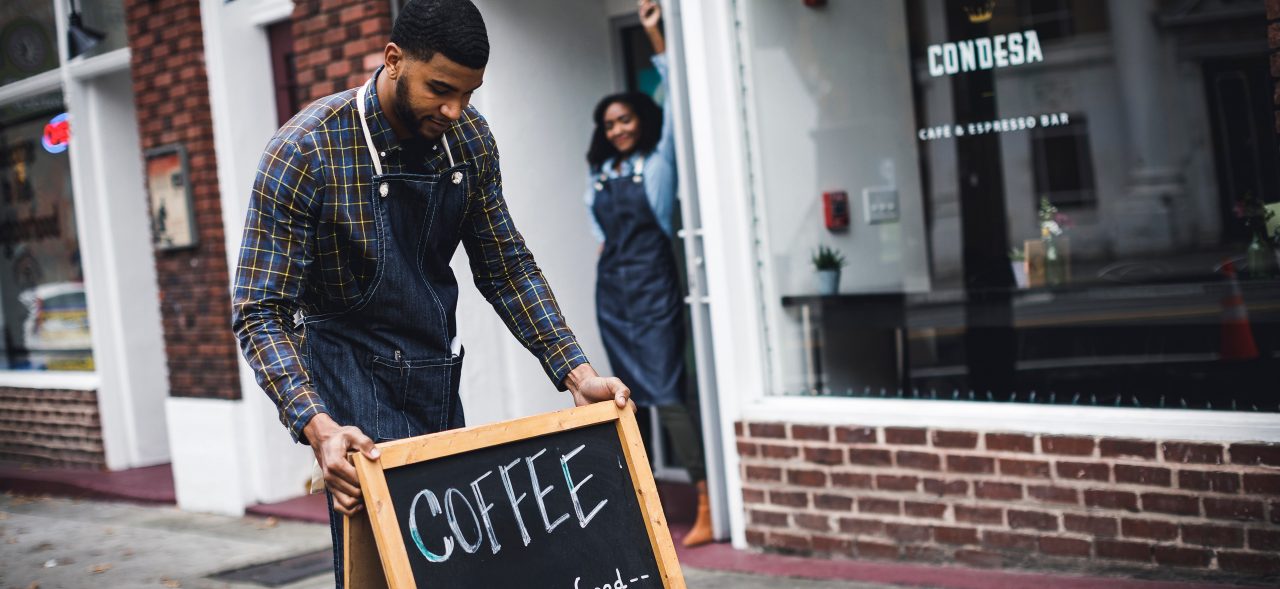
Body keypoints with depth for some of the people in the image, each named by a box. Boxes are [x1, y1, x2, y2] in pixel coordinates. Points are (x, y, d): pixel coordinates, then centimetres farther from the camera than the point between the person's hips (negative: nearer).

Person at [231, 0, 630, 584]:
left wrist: (576, 373, -3)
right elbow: (260, 312, -21)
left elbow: (506, 268, 6)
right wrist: (317, 427, -35)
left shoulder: (469, 137, -4)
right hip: (354, 377, -5)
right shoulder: (304, 152, -21)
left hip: (438, 381, 6)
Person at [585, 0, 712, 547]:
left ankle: (708, 504, -14)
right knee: (632, 393, 9)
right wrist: (604, 240, 14)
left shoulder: (659, 161, -2)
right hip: (612, 286, 6)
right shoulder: (600, 173, 13)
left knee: (668, 392, -14)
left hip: (653, 286, -6)